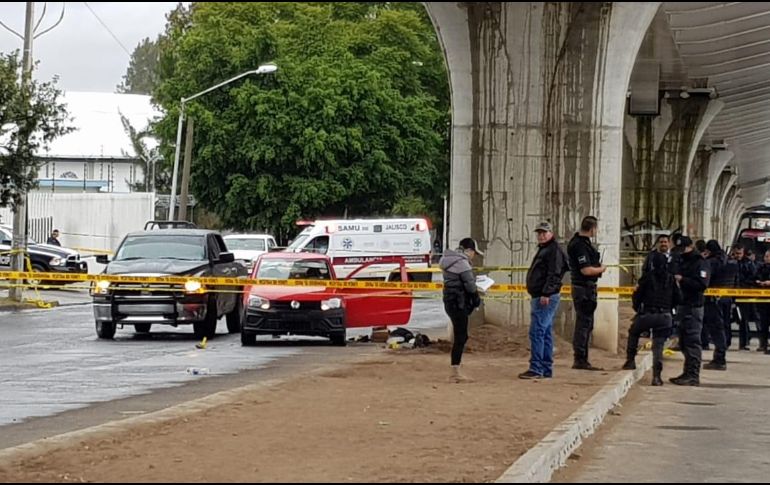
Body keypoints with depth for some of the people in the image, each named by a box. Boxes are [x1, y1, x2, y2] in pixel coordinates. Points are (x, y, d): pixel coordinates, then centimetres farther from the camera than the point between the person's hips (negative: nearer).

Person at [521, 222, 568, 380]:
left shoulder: (554, 250, -11)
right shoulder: (543, 250, 22)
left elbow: (554, 274, -21)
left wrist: (546, 294, -27)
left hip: (546, 297, -11)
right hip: (541, 297, 11)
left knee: (537, 331, -14)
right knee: (546, 333, 11)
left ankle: (536, 369, -16)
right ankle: (546, 370, 14)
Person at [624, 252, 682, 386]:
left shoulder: (648, 277, -2)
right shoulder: (671, 279, 5)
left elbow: (638, 295, 0)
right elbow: (678, 299, 8)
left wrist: (637, 307, 19)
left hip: (647, 314, -2)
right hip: (665, 317, 2)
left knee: (634, 332, 28)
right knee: (658, 346, 6)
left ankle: (630, 360, 25)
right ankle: (657, 376, -5)